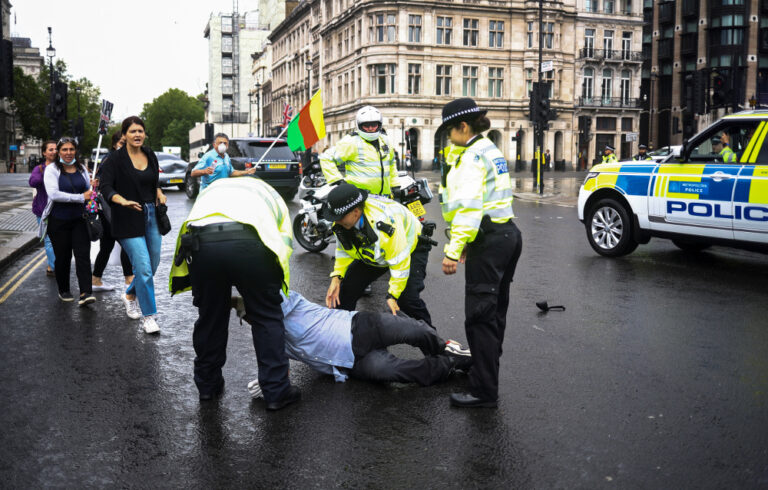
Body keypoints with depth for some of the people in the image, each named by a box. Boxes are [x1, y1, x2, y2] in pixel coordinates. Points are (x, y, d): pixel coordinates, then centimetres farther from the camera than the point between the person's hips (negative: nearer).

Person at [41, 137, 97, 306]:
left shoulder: (82, 168, 9)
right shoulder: (52, 170, -4)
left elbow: (89, 191, 19)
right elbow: (54, 194, -18)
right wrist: (81, 197, -20)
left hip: (79, 219, 2)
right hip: (59, 221, -2)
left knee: (83, 255, -9)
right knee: (62, 257, 8)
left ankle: (85, 294, -14)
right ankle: (63, 291, 26)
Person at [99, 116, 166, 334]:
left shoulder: (151, 156, 10)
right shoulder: (116, 159, -7)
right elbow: (105, 187, -14)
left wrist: (159, 194, 4)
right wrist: (123, 201, -31)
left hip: (152, 216, 6)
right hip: (129, 220, -6)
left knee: (153, 264, 12)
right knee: (143, 267, -10)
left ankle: (130, 295, 39)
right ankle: (148, 316, 1)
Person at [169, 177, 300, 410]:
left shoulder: (211, 189, 42)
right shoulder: (268, 192, 36)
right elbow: (285, 243, 23)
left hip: (200, 242, 3)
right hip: (249, 242, -2)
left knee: (210, 316, 21)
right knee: (267, 318, 12)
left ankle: (207, 384, 37)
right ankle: (276, 391, 15)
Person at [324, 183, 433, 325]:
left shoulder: (383, 221, -43)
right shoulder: (343, 220, -20)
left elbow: (400, 261, -34)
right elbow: (344, 251, -3)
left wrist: (392, 295, -30)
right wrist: (336, 278, -17)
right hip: (372, 253, 7)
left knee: (407, 298, -23)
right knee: (347, 288, -6)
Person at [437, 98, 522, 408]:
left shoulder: (472, 156, -13)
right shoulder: (492, 150, 17)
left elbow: (468, 207, -22)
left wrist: (454, 250, -23)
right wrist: (467, 244, 24)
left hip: (489, 241, -10)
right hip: (508, 234, 10)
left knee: (480, 316, -6)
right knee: (495, 310, 18)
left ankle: (484, 391, -1)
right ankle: (485, 372, 32)